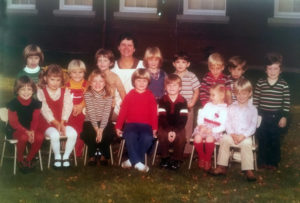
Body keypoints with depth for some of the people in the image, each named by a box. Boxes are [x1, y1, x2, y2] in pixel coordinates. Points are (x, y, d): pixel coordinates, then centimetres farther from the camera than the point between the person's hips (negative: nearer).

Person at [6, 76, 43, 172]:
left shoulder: (35, 103, -2)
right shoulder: (13, 104, -13)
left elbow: (35, 120, 0)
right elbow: (13, 122, -13)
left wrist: (32, 131, -20)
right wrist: (26, 132, -23)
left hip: (29, 129, 4)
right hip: (14, 130, -3)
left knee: (40, 137, -25)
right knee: (24, 137, -34)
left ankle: (29, 159, -1)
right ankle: (20, 159, -5)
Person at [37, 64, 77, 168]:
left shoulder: (65, 91, 7)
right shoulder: (41, 92, 0)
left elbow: (67, 107, -5)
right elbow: (45, 109, -10)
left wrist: (62, 123, -20)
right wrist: (55, 122, -21)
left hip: (62, 122, 3)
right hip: (48, 123, -3)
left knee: (73, 133, -26)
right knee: (54, 135, -34)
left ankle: (66, 156, -5)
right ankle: (57, 157, -7)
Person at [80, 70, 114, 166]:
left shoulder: (108, 95, -3)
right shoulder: (88, 94, -6)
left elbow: (106, 113, -12)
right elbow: (91, 113, -14)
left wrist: (101, 129, -23)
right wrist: (96, 128, -23)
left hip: (104, 122, 1)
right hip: (90, 122, -1)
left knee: (108, 134, -27)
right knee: (89, 134, -30)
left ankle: (104, 154, 3)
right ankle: (92, 155, 0)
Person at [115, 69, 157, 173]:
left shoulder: (150, 96, 11)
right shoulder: (129, 95, 10)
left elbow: (154, 113, 9)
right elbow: (123, 112, 8)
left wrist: (154, 128, 2)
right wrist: (118, 127, 3)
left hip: (146, 125, 1)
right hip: (131, 123, 0)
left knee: (147, 137, -31)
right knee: (130, 136, -33)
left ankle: (132, 160, -17)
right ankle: (137, 162, -23)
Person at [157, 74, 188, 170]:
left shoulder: (183, 101, -2)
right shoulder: (163, 100, -1)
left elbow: (183, 119, -10)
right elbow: (162, 118, -10)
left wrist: (175, 131, -23)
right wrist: (169, 131, -24)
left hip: (178, 127, 0)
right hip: (165, 126, 0)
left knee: (181, 137, -29)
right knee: (162, 135, -29)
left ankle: (176, 159, -10)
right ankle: (165, 157, -8)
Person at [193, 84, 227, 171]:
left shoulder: (224, 109, 1)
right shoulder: (208, 105, 16)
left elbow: (223, 126, -7)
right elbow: (200, 115, 12)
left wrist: (211, 130, -17)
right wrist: (201, 125, -6)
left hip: (215, 131, -4)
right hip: (203, 127, 4)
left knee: (209, 138, -34)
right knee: (197, 137, -26)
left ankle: (207, 160, -12)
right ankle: (201, 158, -5)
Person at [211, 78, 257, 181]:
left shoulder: (252, 109, 6)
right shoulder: (231, 108, 12)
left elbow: (253, 126, -1)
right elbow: (227, 122, 5)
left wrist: (243, 136, -14)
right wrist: (232, 134, -12)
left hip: (245, 136, -2)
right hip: (232, 134, 2)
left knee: (247, 143, -33)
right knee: (224, 139, -27)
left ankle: (248, 170, -30)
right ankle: (222, 167, -22)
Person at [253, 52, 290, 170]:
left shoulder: (284, 85, -6)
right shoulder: (260, 83, -4)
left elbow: (286, 102, -2)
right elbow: (255, 100, 1)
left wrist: (284, 117, -5)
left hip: (276, 116, -1)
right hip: (262, 116, 1)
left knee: (275, 140, 9)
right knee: (262, 139, 10)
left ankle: (273, 162, 23)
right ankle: (262, 161, 24)